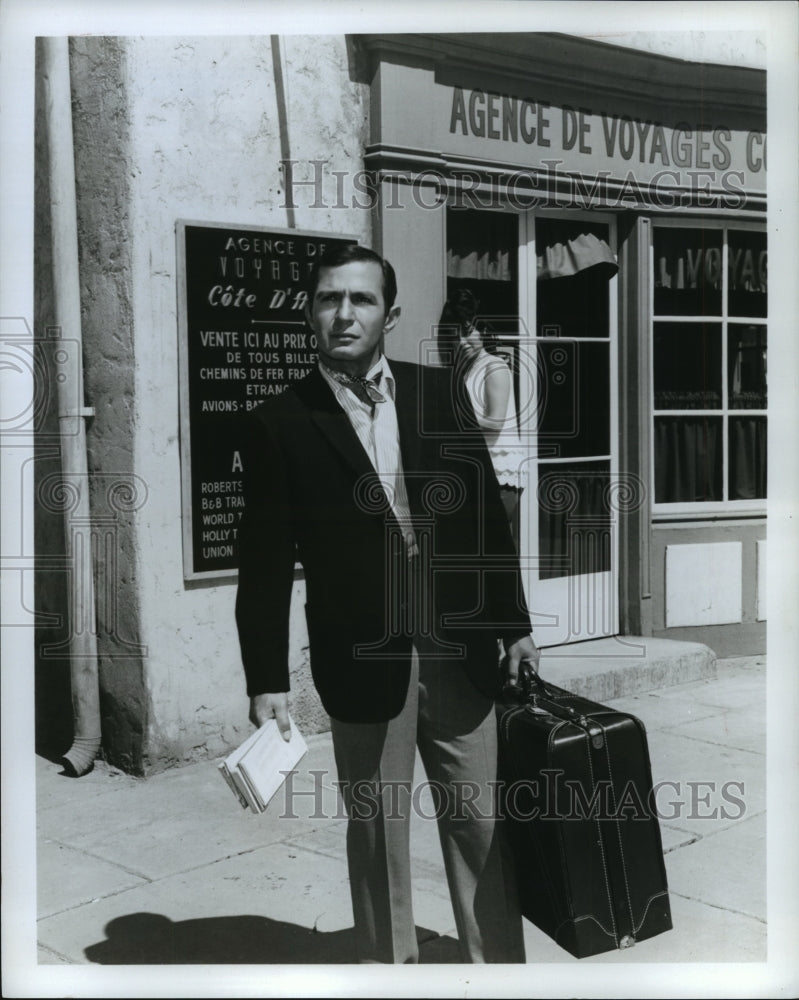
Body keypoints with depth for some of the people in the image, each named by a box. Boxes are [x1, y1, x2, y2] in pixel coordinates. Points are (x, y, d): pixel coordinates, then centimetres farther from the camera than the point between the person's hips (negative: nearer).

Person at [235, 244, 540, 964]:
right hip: (363, 663, -2)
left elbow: (488, 514, 7)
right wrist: (267, 681, -8)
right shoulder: (280, 425, -4)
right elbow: (265, 565, -4)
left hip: (459, 653, 2)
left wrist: (515, 624, 8)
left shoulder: (437, 393, 4)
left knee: (481, 823, 11)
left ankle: (498, 962, 29)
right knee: (377, 833, 11)